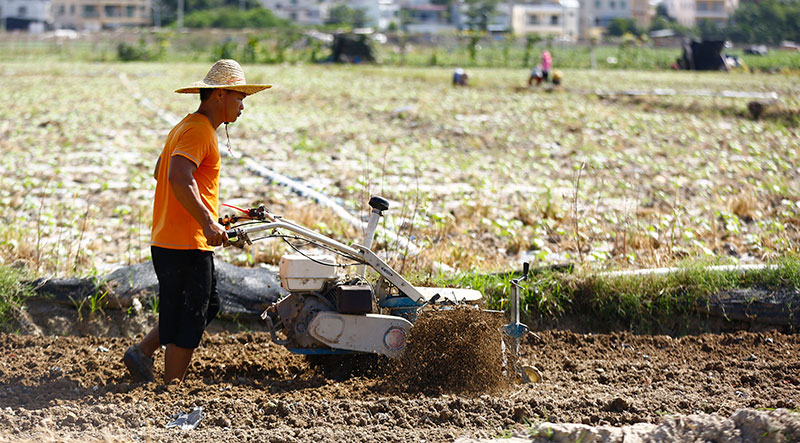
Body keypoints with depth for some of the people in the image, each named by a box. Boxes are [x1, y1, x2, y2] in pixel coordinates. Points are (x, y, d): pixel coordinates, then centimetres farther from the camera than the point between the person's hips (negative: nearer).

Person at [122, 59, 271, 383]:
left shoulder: (186, 127, 18)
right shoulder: (199, 130, -15)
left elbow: (160, 172, 28)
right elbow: (179, 177, -29)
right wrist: (206, 221, -33)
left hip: (166, 240, 10)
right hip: (185, 245, -10)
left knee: (207, 305, 20)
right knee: (189, 320, -1)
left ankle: (142, 352, 19)